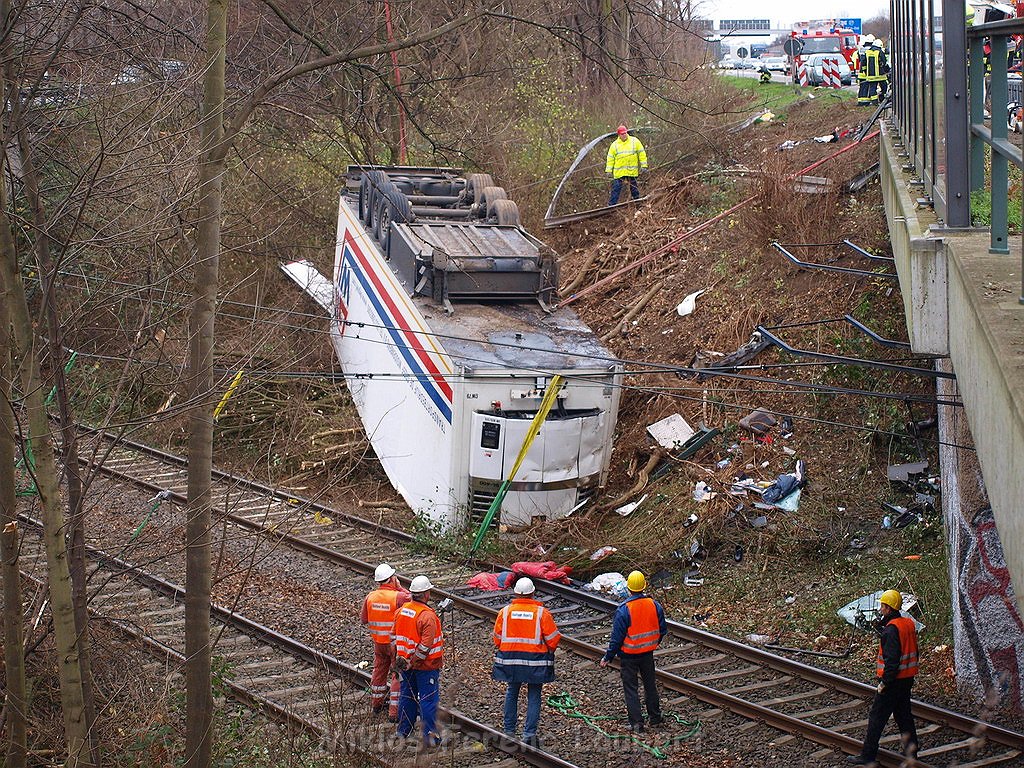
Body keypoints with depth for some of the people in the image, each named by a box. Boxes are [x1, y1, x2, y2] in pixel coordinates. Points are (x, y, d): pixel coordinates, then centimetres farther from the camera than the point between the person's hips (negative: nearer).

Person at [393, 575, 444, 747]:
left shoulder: (401, 611, 2)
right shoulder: (428, 616, -20)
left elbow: (395, 637, 10)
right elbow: (425, 645, -24)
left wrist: (399, 659, 15)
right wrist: (413, 663, -17)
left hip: (406, 663, 7)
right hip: (426, 665, -7)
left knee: (407, 696, 17)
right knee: (428, 699, 1)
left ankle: (403, 731, 25)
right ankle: (430, 736, 3)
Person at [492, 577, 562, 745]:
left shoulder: (505, 612, -3)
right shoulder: (542, 612, -9)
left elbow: (497, 638, 4)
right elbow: (552, 638, -6)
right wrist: (550, 650, 15)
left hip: (510, 658, 2)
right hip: (536, 659, -2)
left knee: (512, 693, 17)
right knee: (534, 696, 6)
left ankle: (509, 731, 20)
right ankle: (529, 733, 1)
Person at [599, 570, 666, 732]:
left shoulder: (623, 610, -21)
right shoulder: (655, 605, -8)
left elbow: (617, 637, -17)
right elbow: (662, 630, 4)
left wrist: (608, 657, -6)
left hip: (629, 655, -4)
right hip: (648, 653, 4)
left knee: (631, 689, 5)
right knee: (650, 685, 20)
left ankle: (637, 723, 5)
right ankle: (655, 718, 32)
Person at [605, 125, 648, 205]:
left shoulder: (634, 141, 3)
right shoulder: (615, 144, 4)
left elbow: (641, 153, 6)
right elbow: (610, 158, 6)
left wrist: (643, 165, 1)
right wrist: (608, 170, -1)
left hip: (632, 171, 0)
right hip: (619, 171, 0)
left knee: (634, 187, 10)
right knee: (616, 188, -4)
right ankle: (611, 205, -4)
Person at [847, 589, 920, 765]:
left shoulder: (891, 629, -20)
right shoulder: (909, 623, 8)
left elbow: (892, 660, -24)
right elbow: (912, 652, 15)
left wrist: (884, 682, -18)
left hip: (893, 681, -9)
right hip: (907, 678, 9)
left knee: (876, 717, -2)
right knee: (904, 714, 17)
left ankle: (867, 755, 2)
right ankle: (911, 751, 22)